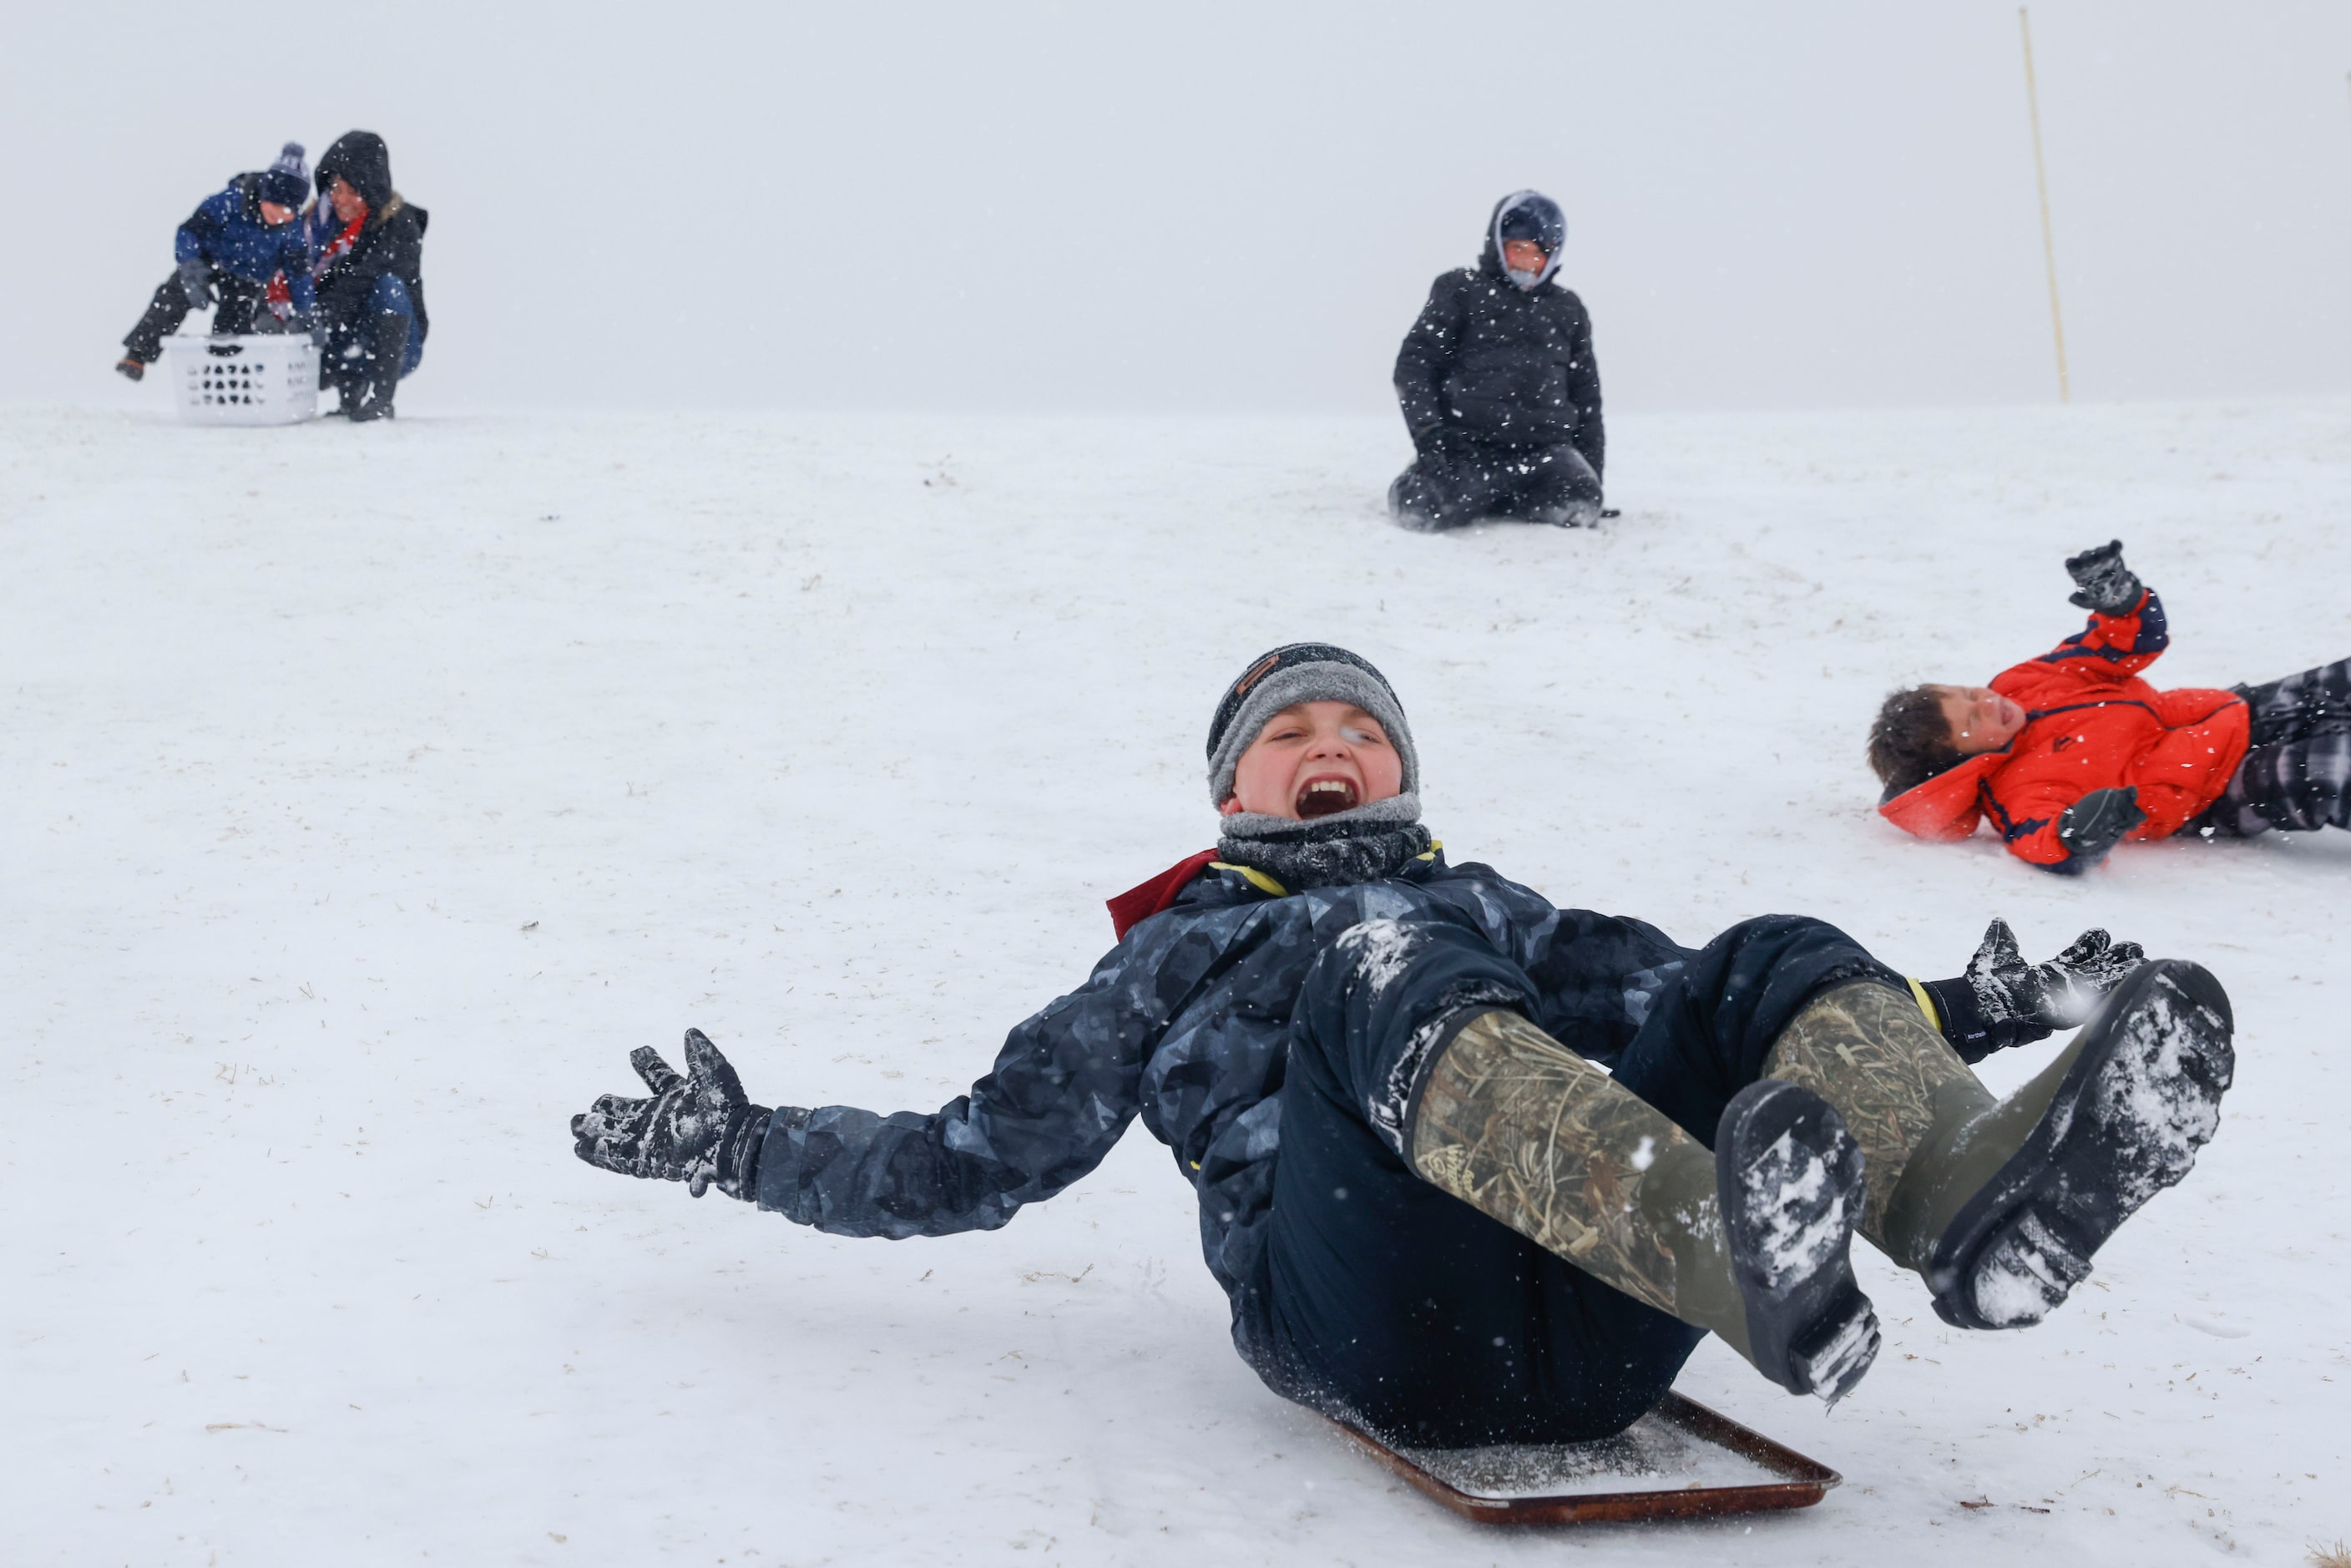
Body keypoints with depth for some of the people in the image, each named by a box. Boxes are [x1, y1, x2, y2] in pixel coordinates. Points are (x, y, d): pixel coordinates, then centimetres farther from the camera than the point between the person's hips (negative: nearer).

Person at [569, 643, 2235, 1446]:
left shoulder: (1497, 905, 38)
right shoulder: (1178, 947, 32)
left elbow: (1682, 1021, 30)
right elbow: (981, 1157, 30)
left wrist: (1959, 1008, 20)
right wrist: (746, 1147, 22)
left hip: (1596, 1320, 4)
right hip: (1377, 1321, -3)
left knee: (1781, 969, -16)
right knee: (1383, 964, -31)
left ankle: (1985, 1195, -50)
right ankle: (1750, 1257, -59)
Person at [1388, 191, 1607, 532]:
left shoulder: (1567, 311, 20)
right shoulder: (1460, 291, 8)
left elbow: (1585, 396, 25)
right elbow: (1414, 365, 3)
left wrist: (1593, 468, 16)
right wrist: (1430, 432, -11)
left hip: (1543, 448, 3)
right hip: (1468, 443, -3)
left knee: (1578, 509, -28)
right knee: (1426, 510, -32)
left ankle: (1497, 494, 2)